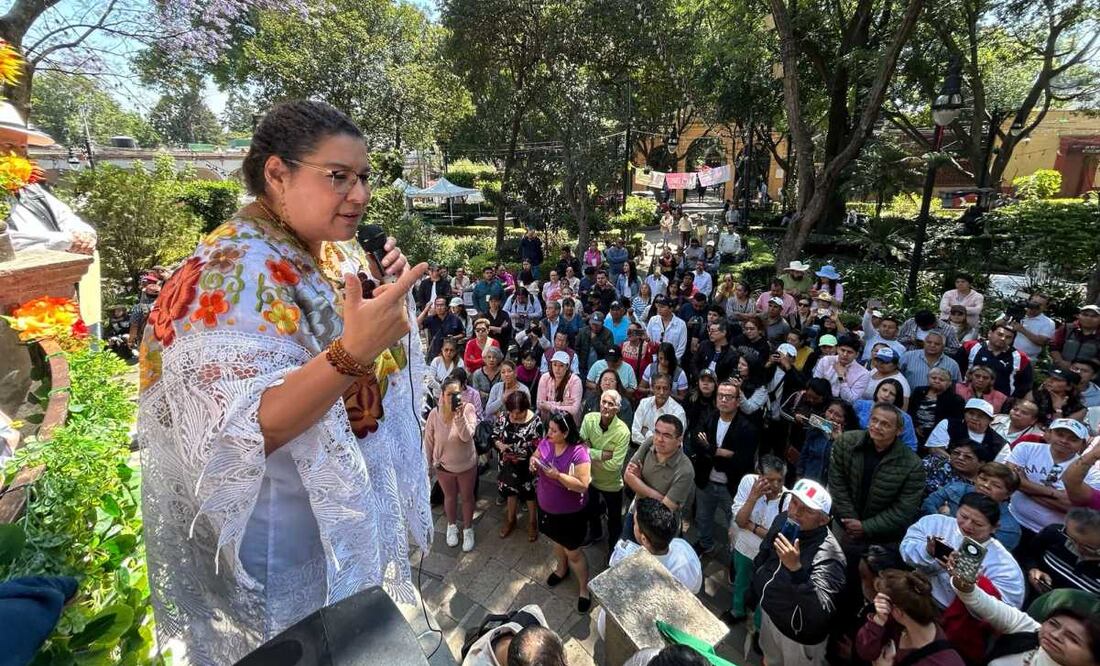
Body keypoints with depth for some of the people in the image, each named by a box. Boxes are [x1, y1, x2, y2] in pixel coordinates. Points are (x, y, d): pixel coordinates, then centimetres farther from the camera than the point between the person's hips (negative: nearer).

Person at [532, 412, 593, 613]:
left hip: (570, 512, -6)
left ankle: (584, 588, 36)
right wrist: (533, 462, -18)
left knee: (573, 552, 12)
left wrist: (558, 475, -36)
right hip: (546, 507, 6)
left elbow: (583, 485, -29)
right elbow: (536, 457, 5)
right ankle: (561, 569, 57)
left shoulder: (578, 452, -30)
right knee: (557, 541, 30)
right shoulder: (545, 442, -12)